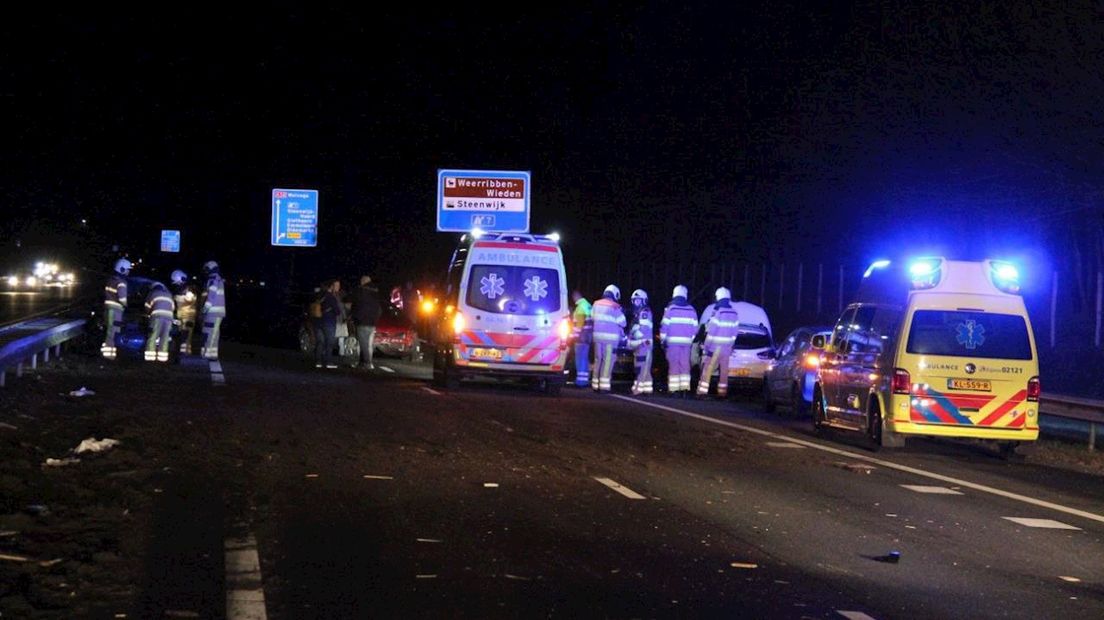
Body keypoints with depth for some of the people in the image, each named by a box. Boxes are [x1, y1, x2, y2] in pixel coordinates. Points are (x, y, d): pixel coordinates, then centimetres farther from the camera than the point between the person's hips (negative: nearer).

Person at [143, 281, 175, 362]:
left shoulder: (153, 293, 20)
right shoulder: (169, 294, 30)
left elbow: (147, 306, 17)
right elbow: (173, 307, 23)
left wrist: (149, 314, 34)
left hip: (157, 316, -3)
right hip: (168, 316, 3)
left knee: (153, 337, -5)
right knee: (164, 338, 4)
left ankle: (150, 357, -15)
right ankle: (162, 357, -4)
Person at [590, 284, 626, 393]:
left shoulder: (596, 304, 8)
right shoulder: (615, 307, -8)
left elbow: (592, 318, 11)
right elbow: (622, 323, -2)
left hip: (597, 335, 5)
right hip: (610, 337, -5)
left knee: (598, 359, 12)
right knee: (608, 361, -3)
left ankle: (596, 384, 14)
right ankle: (604, 385, -7)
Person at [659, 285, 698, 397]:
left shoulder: (670, 309, -5)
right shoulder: (691, 310, 6)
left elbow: (664, 325, -6)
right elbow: (695, 327, 8)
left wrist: (663, 340, 1)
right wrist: (691, 339, 18)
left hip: (673, 341, -3)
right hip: (686, 342, 3)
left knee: (673, 365, -2)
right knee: (685, 365, 8)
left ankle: (674, 389, -5)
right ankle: (684, 388, 4)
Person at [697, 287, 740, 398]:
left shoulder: (717, 312, -13)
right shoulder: (734, 314, 8)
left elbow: (711, 332, -14)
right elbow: (734, 334, 10)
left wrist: (706, 347, -11)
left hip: (715, 347, -6)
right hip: (727, 347, 6)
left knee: (707, 369, -3)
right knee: (724, 370, 7)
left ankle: (702, 391, -7)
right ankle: (722, 392, 6)